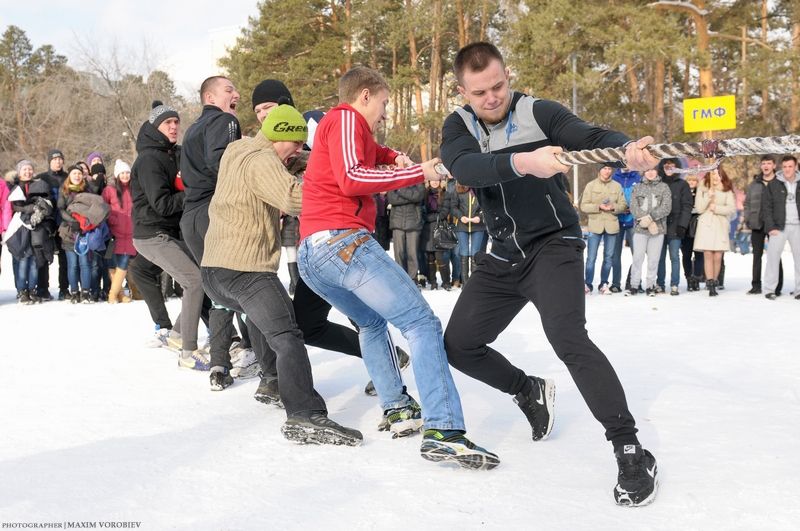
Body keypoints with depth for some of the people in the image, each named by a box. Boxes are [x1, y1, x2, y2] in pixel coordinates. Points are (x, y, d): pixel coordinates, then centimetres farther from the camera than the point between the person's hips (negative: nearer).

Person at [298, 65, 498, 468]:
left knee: (372, 323, 29)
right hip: (341, 239, -10)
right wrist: (416, 173, -9)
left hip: (309, 256, 10)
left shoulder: (332, 126, 29)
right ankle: (442, 431, -25)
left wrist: (393, 159, 20)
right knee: (422, 323, -13)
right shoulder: (346, 117, 2)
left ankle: (398, 410, 19)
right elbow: (351, 179, -13)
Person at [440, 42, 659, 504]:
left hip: (554, 245, -5)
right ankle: (530, 391, 34)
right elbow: (465, 168, -25)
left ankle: (632, 453, -21)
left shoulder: (540, 114, -11)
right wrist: (522, 162, -45)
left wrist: (629, 149, -52)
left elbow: (590, 136, -27)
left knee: (568, 339, -26)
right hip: (504, 258, 5)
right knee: (459, 346, 7)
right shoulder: (459, 127, -3)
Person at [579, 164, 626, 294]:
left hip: (612, 224, 2)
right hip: (595, 225, -2)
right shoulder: (591, 185, 3)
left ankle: (604, 284, 17)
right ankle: (588, 284, 4)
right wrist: (598, 207, -15)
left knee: (609, 257, 7)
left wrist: (613, 208, -13)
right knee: (591, 257, -5)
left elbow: (623, 205, 7)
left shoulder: (617, 186, 9)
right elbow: (584, 206, -1)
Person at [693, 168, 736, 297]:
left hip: (720, 225, 1)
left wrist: (716, 208, -10)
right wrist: (709, 195, -12)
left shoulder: (727, 190, 8)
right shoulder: (703, 188, 8)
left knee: (718, 257, -4)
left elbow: (732, 208, 0)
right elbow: (699, 208, 0)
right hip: (706, 224, -1)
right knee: (708, 255, -9)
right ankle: (710, 285, -12)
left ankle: (713, 284, 7)